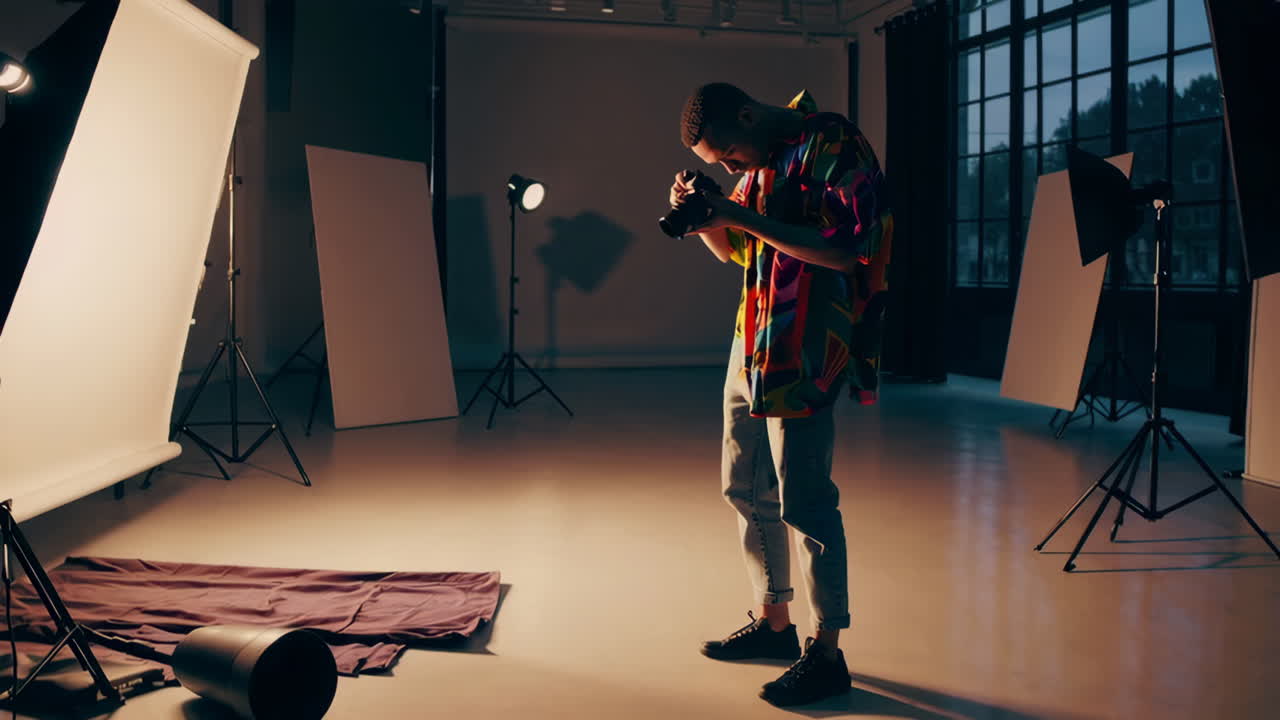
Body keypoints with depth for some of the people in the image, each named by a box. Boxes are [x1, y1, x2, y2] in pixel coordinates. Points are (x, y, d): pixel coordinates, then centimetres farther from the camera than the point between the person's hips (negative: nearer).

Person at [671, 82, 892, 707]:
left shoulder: (836, 148, -11)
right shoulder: (760, 162, 16)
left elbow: (848, 251, -20)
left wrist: (746, 217, -21)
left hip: (803, 352, -9)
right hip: (750, 345, 9)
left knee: (804, 501, -7)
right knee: (745, 487, 14)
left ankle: (827, 654, 4)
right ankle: (772, 622, 28)